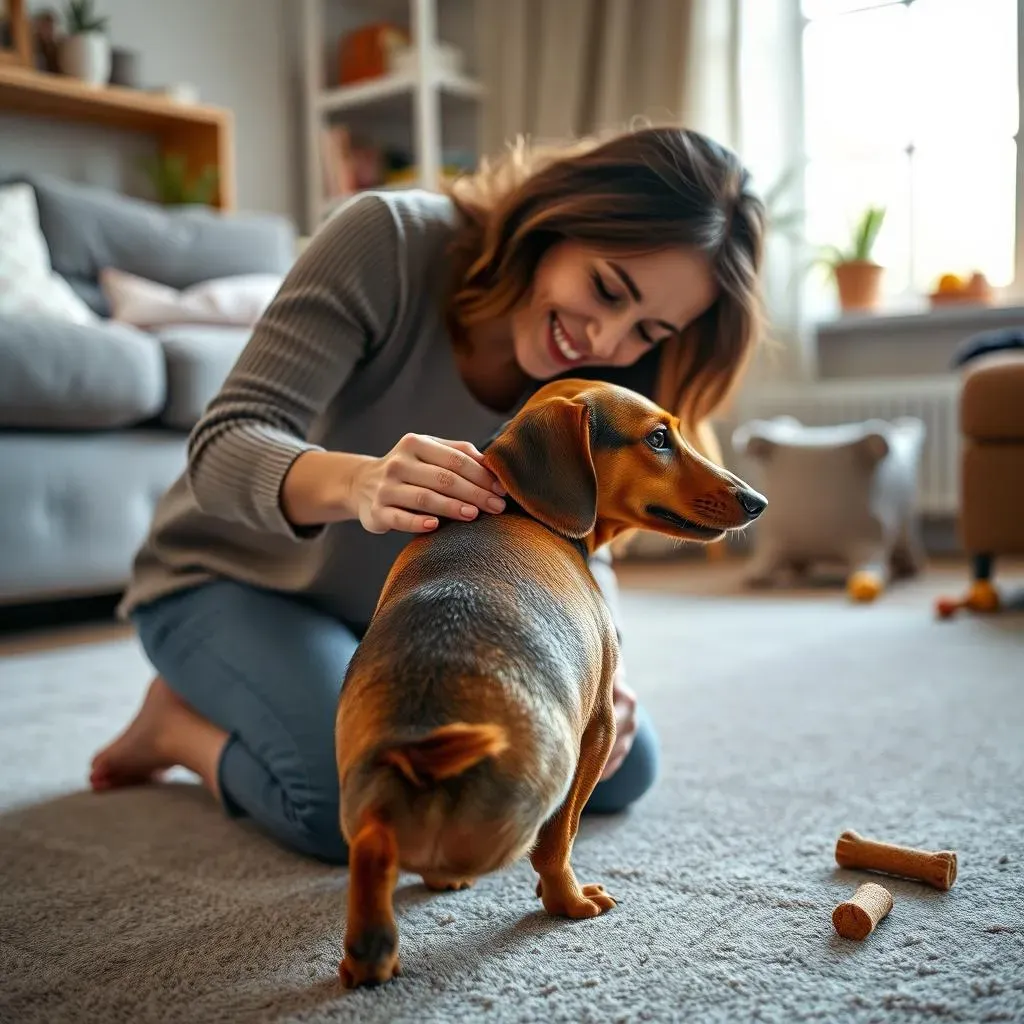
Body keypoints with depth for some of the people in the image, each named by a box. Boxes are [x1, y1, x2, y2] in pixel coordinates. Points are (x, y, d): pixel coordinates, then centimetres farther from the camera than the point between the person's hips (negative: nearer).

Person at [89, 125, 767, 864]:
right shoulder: (388, 239, -28)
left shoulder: (598, 381, -11)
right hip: (234, 582, -5)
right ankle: (189, 723, 1)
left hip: (406, 607, 6)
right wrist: (356, 482, -54)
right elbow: (224, 447, -32)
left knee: (623, 768, 1)